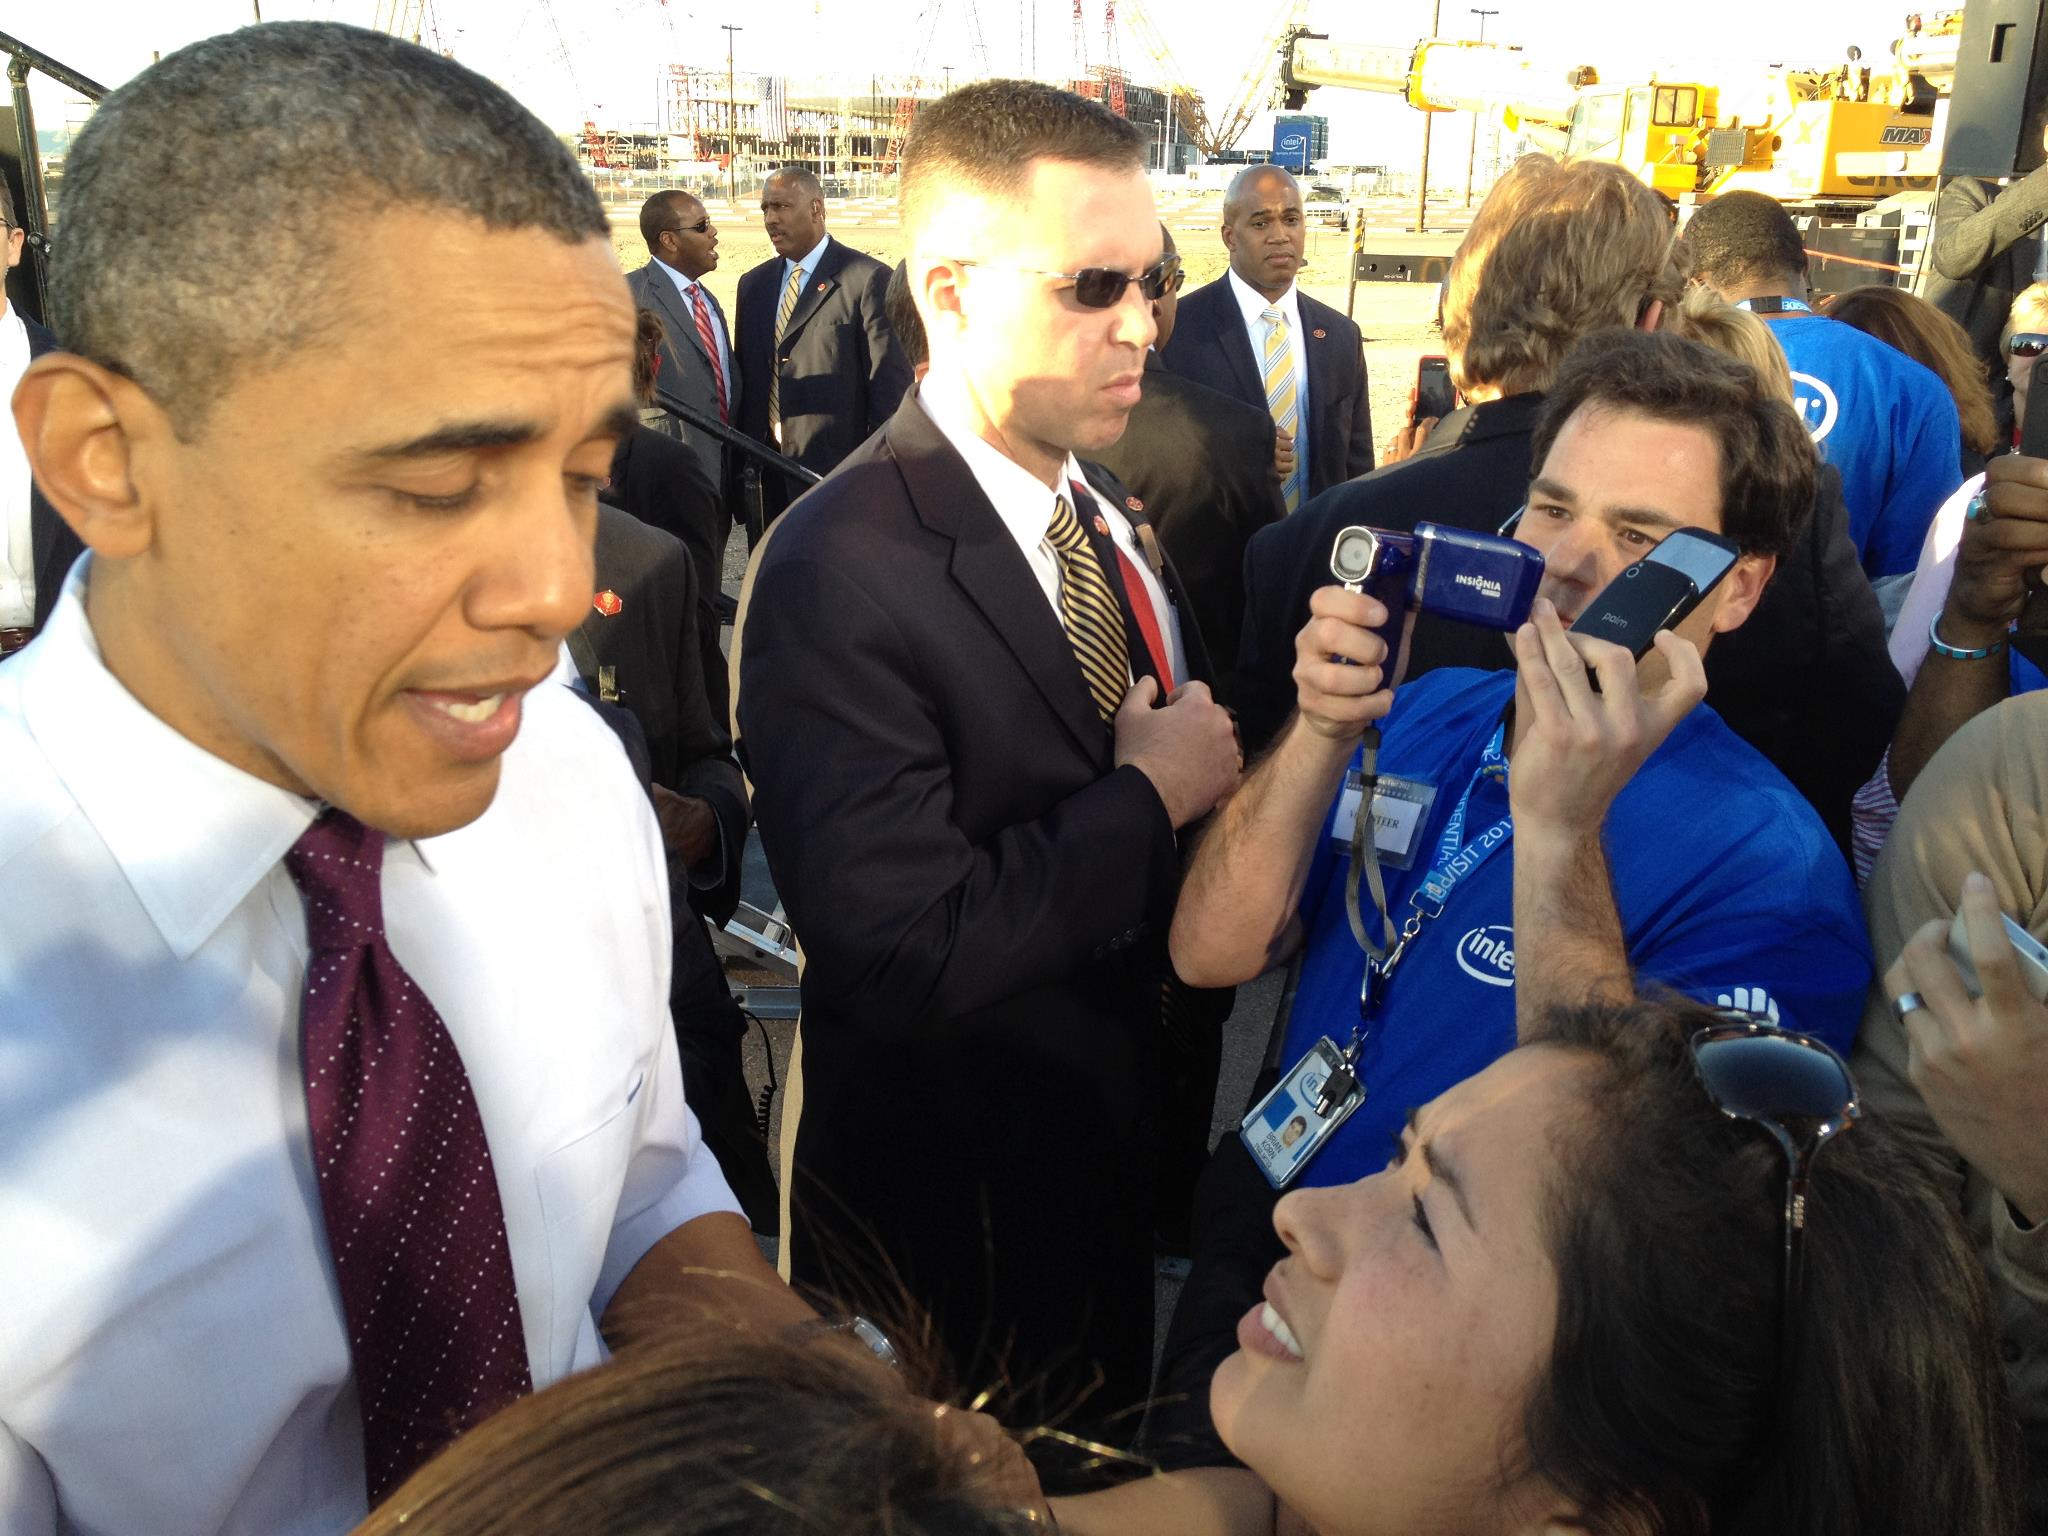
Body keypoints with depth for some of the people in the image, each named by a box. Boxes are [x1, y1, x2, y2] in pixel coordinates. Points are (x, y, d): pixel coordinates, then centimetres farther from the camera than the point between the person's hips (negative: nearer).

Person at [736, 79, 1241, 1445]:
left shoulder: (1109, 517, 1)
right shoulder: (843, 570, -27)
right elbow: (905, 956, -32)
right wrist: (1150, 796, -22)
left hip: (1120, 1162, 8)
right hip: (952, 1223, -7)